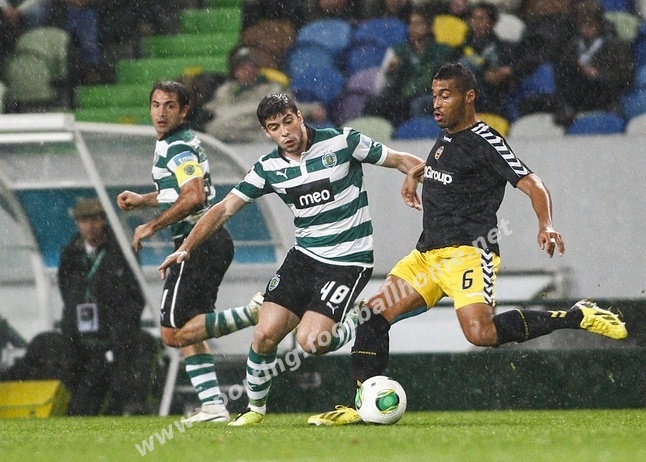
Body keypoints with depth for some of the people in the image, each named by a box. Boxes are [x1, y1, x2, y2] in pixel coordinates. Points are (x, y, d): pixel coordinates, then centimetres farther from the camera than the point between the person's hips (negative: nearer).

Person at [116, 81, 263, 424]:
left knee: (174, 333, -9)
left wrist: (152, 226, -19)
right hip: (212, 242, 10)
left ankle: (252, 313, -19)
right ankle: (212, 405, 7)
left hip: (199, 244, -10)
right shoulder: (172, 144, 18)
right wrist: (142, 200, 30)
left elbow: (194, 197, -27)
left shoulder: (178, 147, -14)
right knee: (187, 331, 13)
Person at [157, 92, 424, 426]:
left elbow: (401, 161, -2)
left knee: (310, 341, -19)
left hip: (349, 262, -4)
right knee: (265, 335, -8)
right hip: (304, 257, 4)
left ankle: (349, 328, 15)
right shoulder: (268, 167, 1)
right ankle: (255, 408, 15)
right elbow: (225, 208, 4)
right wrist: (186, 248, -5)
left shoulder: (340, 141, -10)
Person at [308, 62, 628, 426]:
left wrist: (547, 225, -31)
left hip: (468, 252, -9)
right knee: (372, 317, 0)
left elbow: (533, 184, -15)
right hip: (428, 254, 9)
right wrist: (415, 173, 28)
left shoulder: (485, 142, -9)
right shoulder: (446, 137, 17)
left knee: (480, 333, -28)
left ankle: (577, 317, -14)